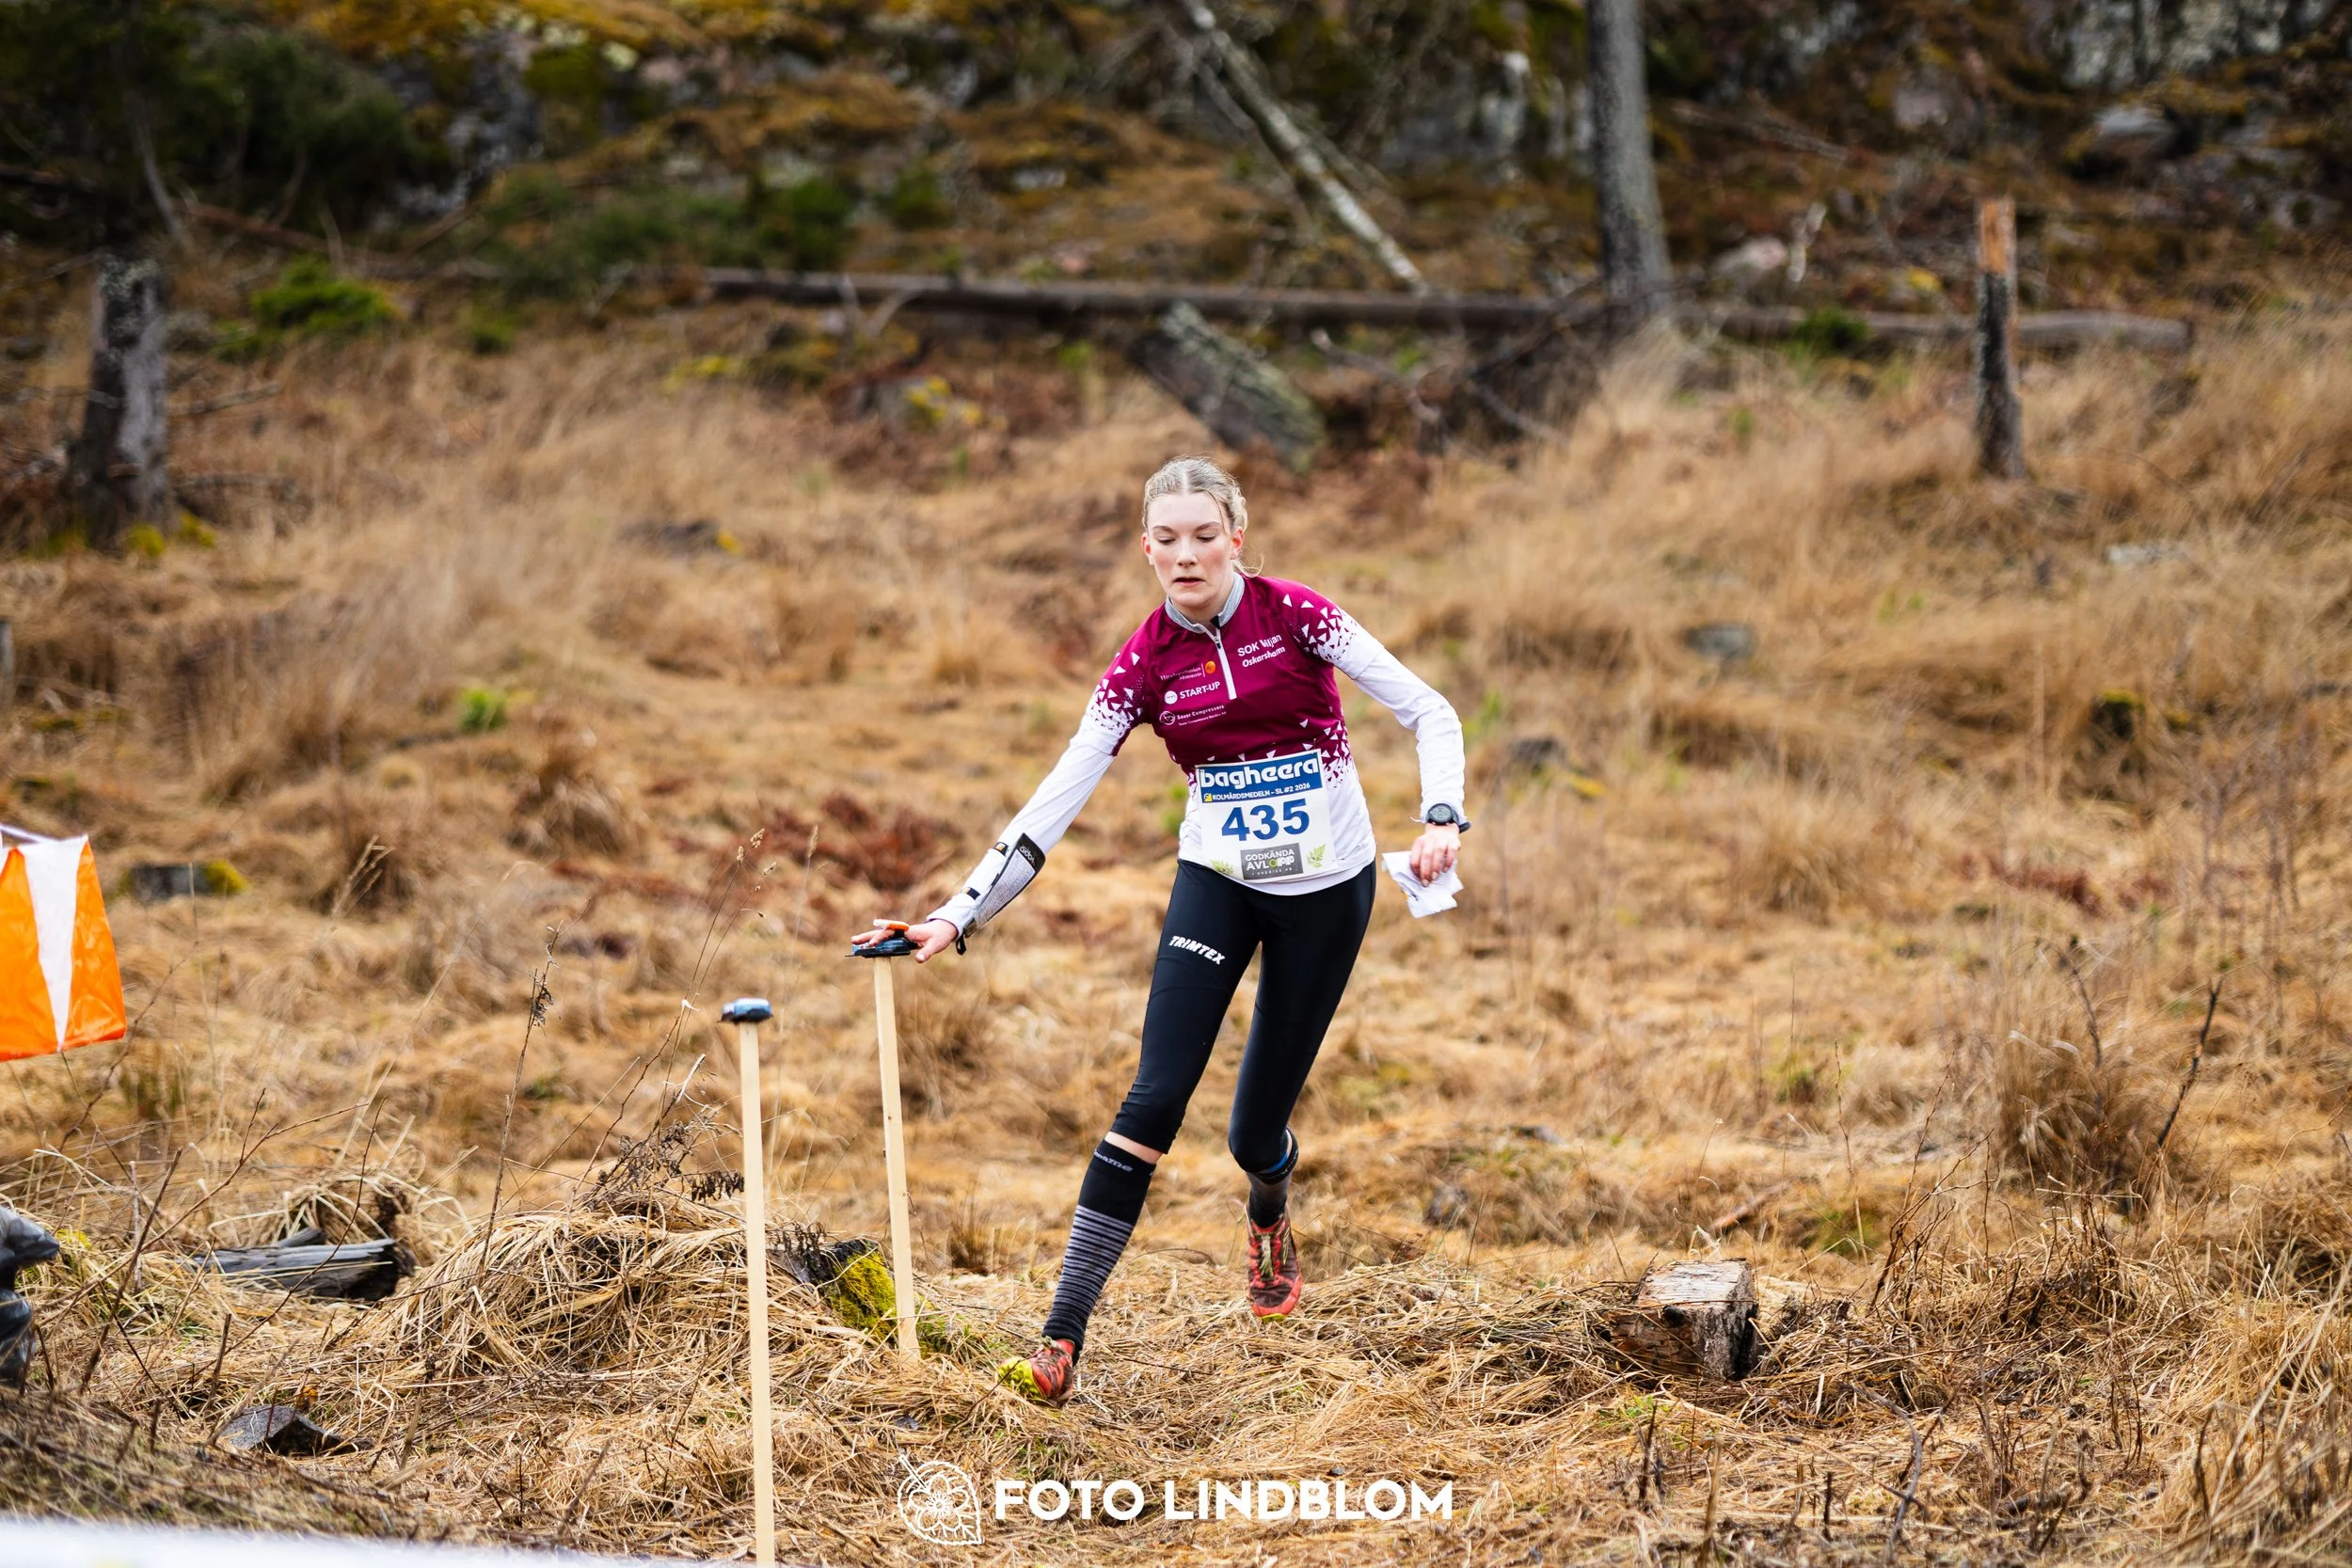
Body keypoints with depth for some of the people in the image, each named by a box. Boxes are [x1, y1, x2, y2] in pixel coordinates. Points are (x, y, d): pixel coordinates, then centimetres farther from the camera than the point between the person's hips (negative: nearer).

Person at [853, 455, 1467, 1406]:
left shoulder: (1291, 613, -10)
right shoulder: (1147, 662, -4)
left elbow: (1428, 712, -7)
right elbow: (1058, 798, -7)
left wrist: (1440, 819, -24)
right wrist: (961, 913, -15)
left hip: (1326, 886, -1)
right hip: (1217, 881, 1)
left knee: (1255, 1129, 5)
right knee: (1155, 1095, -16)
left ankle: (1269, 1218, 45)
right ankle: (1062, 1338, -16)